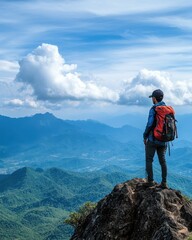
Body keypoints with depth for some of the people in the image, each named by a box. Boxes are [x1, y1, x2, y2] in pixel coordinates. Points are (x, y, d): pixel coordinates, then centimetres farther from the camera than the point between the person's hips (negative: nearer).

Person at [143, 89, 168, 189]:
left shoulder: (153, 109, -14)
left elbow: (150, 124, -18)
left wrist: (145, 136, -5)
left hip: (152, 139, -6)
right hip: (163, 141, 6)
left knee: (149, 160, 5)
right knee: (162, 161, 11)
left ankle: (150, 181, 2)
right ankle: (164, 183, 10)